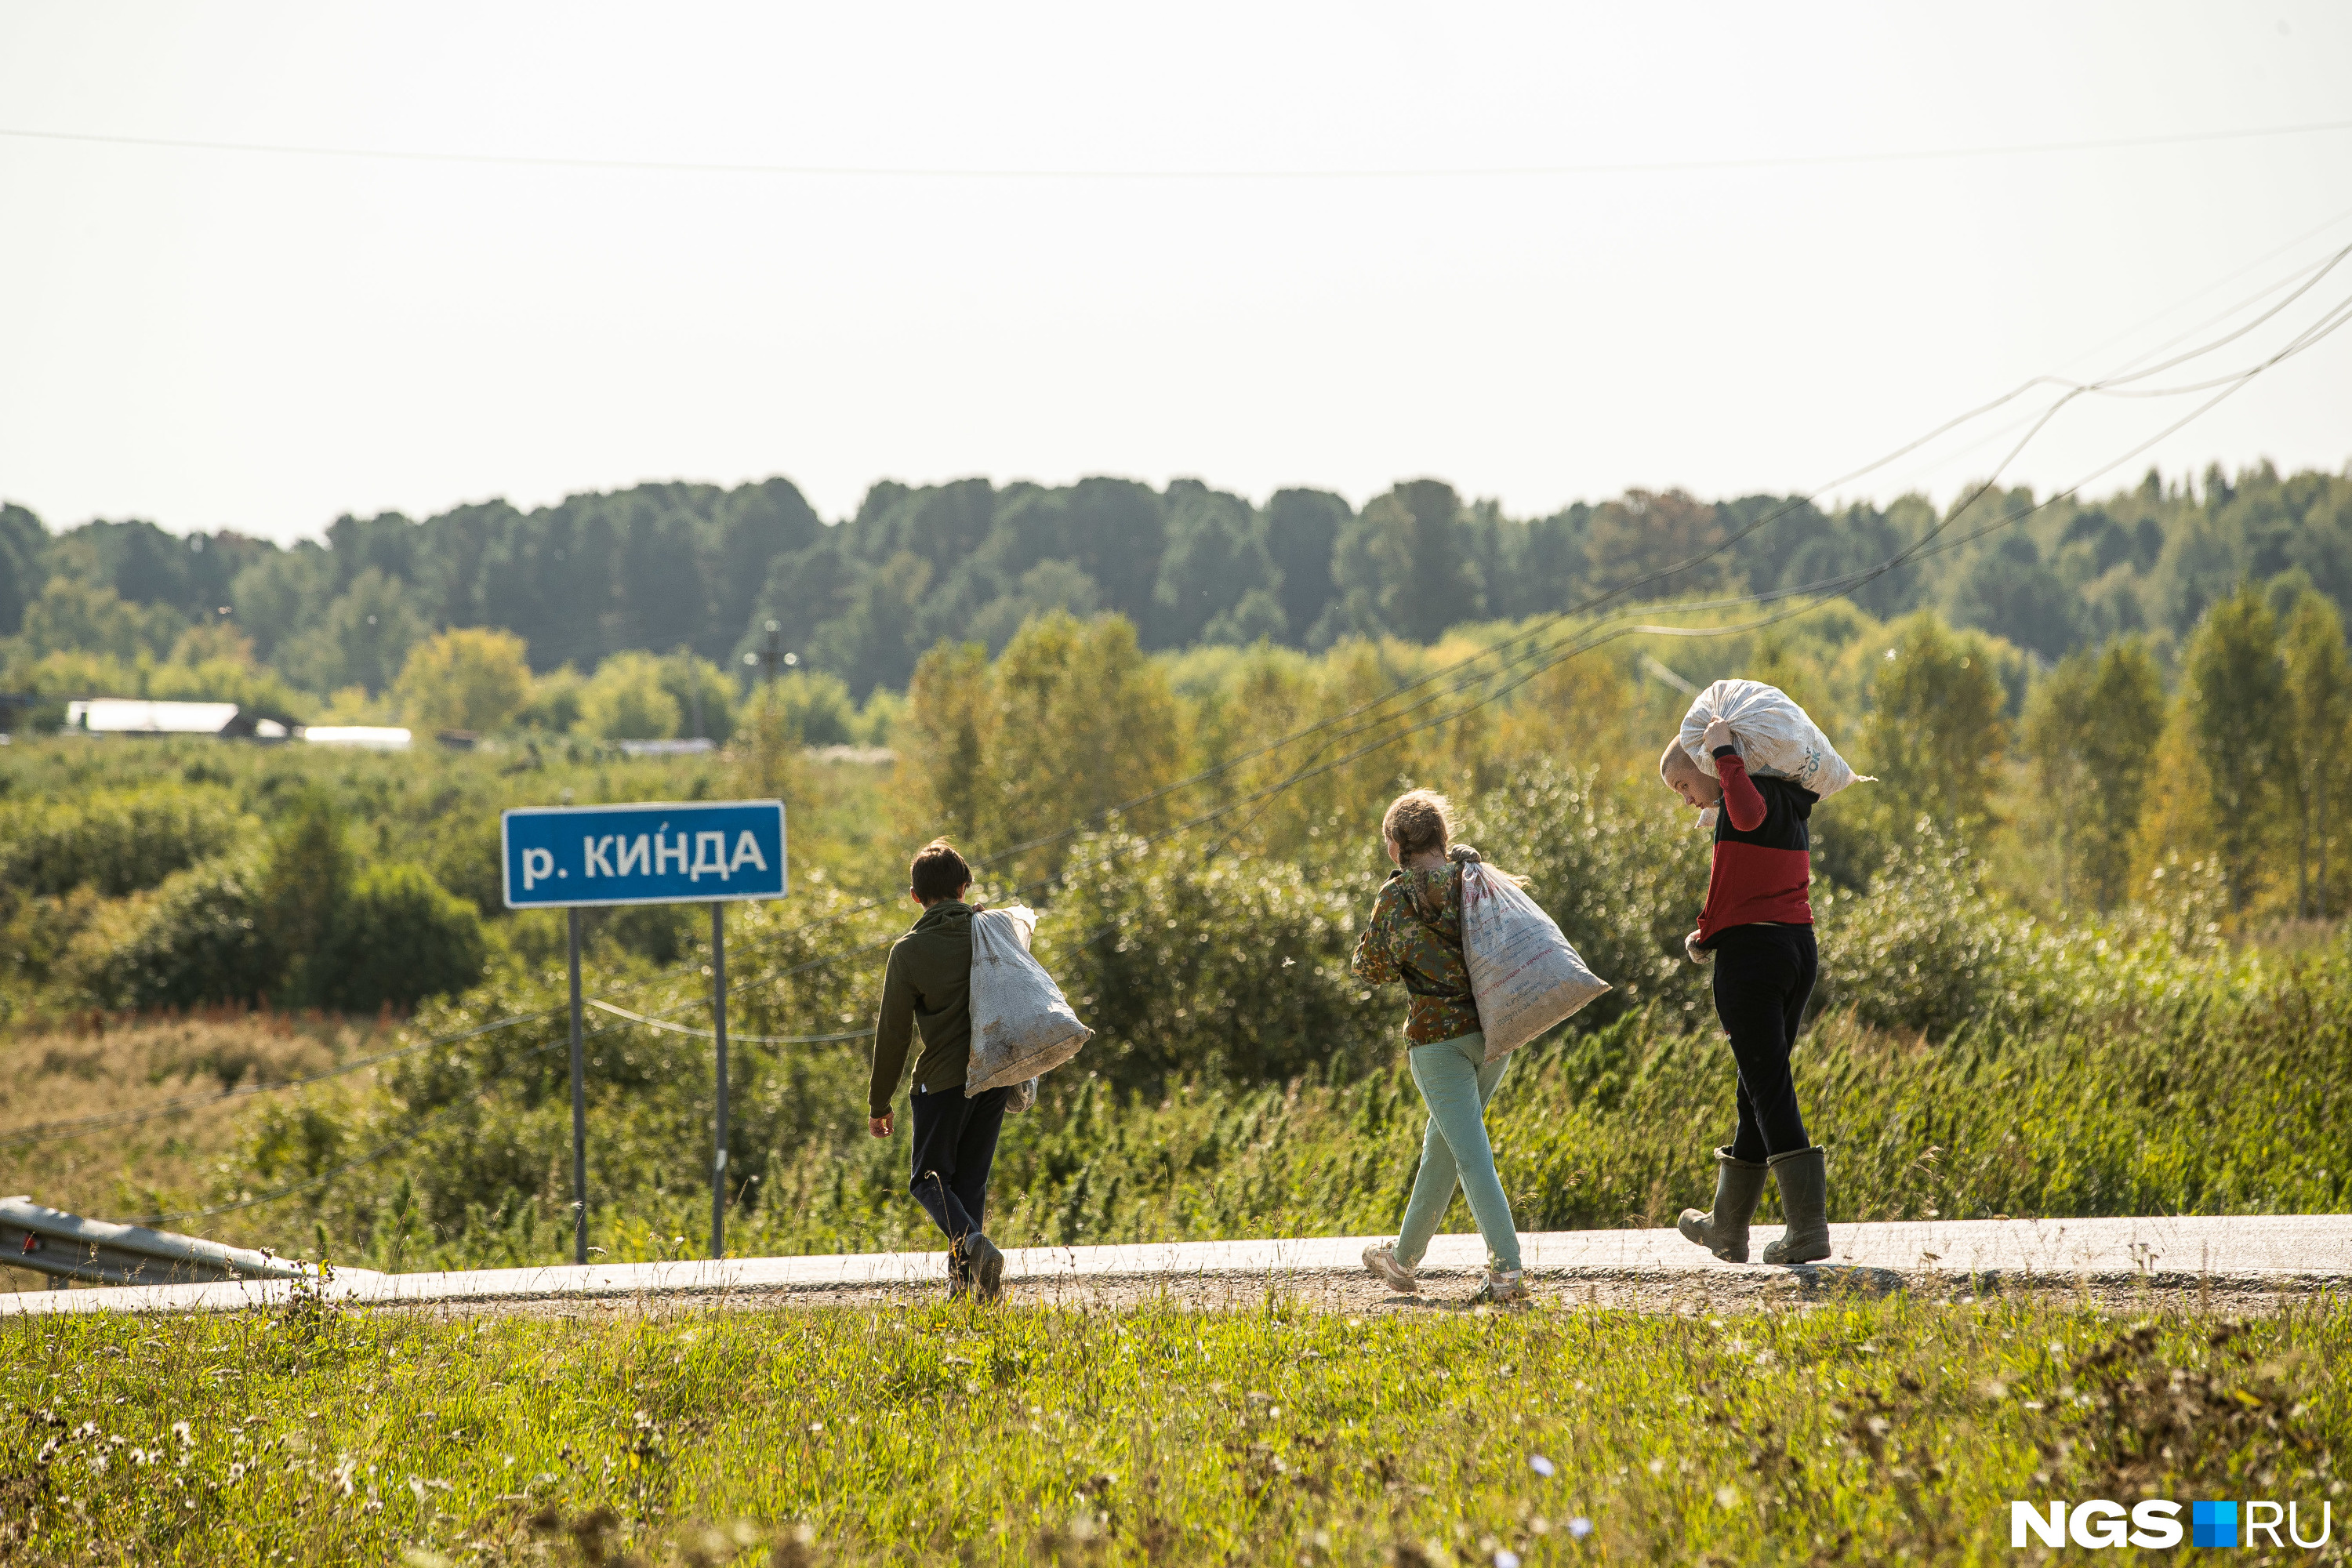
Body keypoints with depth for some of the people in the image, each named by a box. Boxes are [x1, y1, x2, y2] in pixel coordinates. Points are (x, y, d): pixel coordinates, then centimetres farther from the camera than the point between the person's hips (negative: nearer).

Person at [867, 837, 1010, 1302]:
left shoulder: (909, 951, -7)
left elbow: (893, 1033, -4)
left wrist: (879, 1103, 4)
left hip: (942, 1081, -4)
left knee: (930, 1180, 7)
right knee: (971, 1177, 15)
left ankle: (971, 1243, -20)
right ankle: (964, 1281, 10)